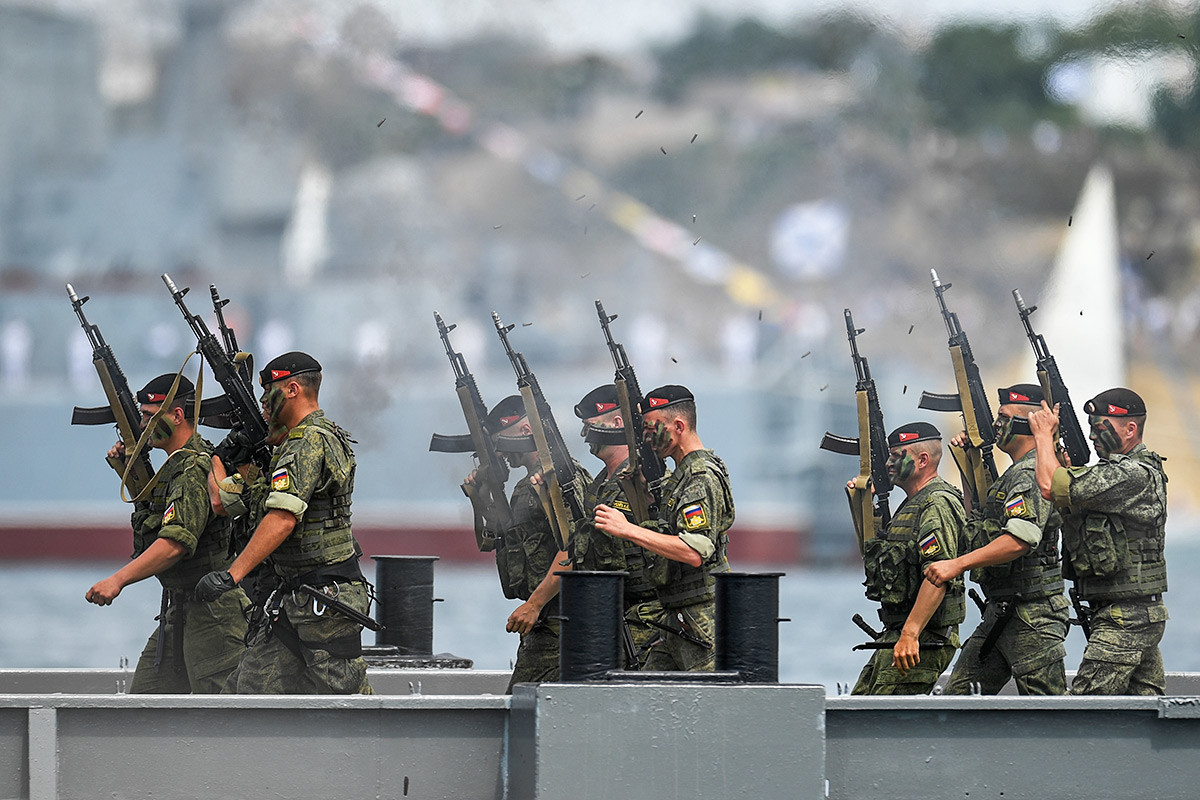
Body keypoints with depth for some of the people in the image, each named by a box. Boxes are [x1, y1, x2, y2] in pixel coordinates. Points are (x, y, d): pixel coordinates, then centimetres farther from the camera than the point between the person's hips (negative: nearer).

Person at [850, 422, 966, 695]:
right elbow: (871, 558, 30)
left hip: (924, 639, -11)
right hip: (894, 633, 11)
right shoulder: (912, 505, 19)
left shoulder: (937, 505, -15)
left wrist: (909, 635, -31)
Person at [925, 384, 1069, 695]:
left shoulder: (1031, 475, -15)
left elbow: (1019, 540, -28)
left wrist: (958, 565, -27)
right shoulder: (1017, 473, 19)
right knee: (957, 694, 7)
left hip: (1032, 616, -11)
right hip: (1000, 611, 11)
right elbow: (978, 524, 30)